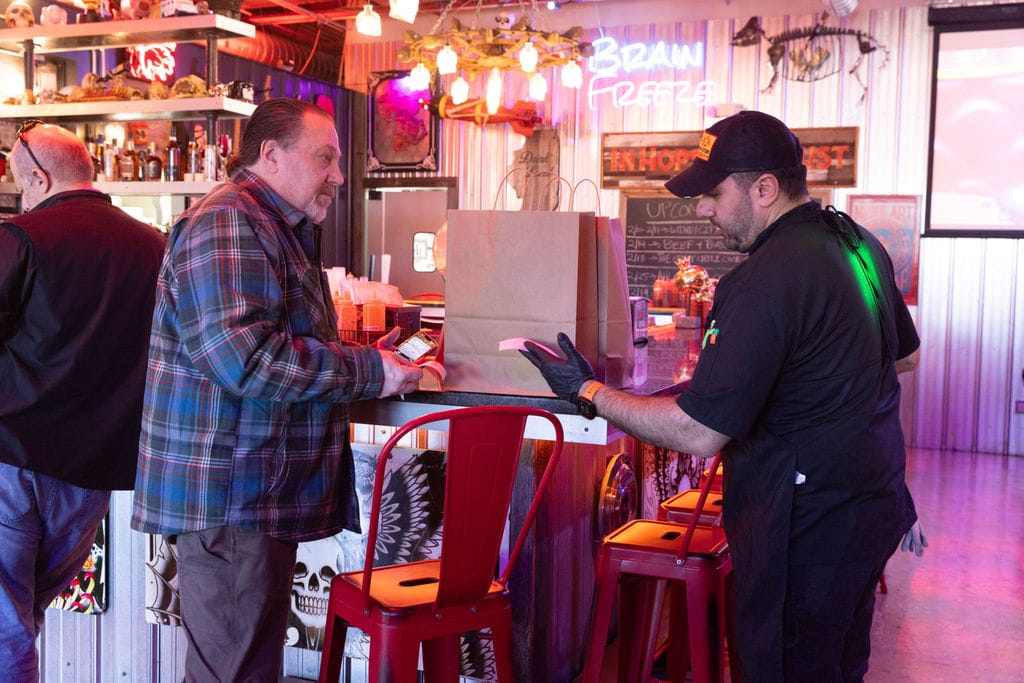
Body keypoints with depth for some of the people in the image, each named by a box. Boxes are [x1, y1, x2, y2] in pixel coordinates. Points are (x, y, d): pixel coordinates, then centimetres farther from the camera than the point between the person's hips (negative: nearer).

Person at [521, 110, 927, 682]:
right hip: (875, 502, 9)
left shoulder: (763, 283, -26)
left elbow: (699, 434, -26)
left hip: (810, 526, -9)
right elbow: (905, 355, 20)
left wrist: (589, 393, -16)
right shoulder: (860, 242, 4)